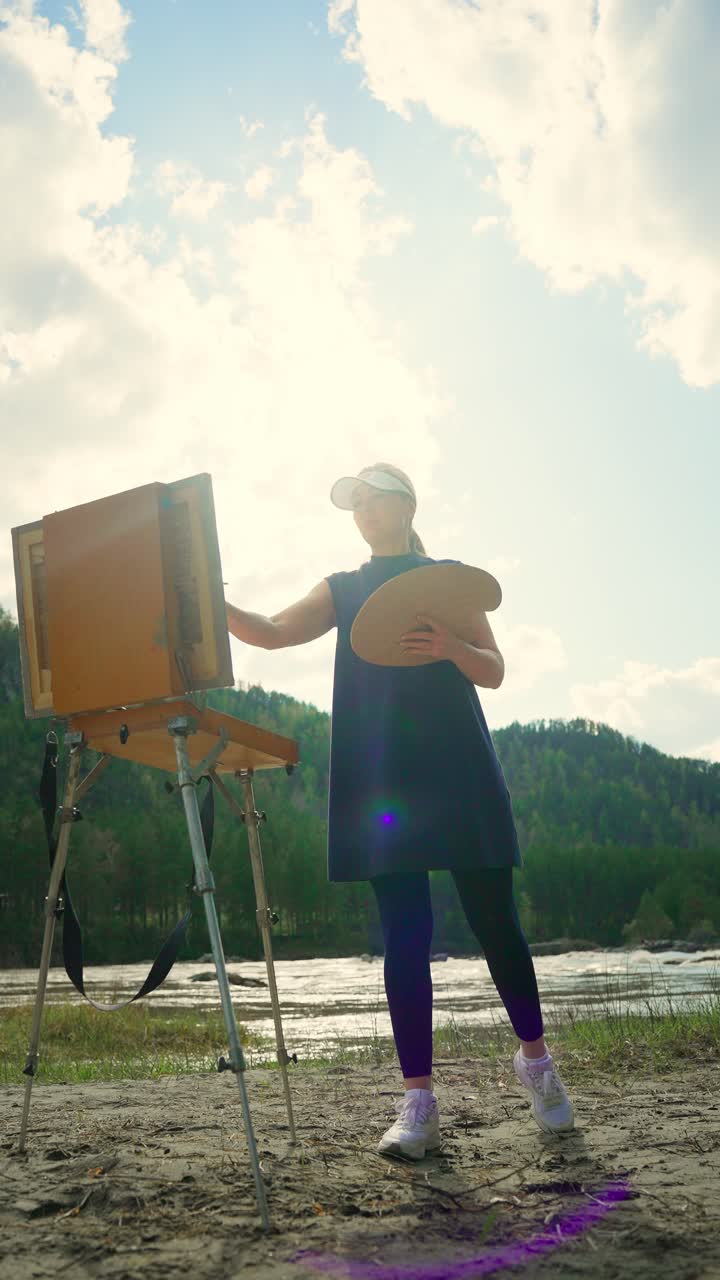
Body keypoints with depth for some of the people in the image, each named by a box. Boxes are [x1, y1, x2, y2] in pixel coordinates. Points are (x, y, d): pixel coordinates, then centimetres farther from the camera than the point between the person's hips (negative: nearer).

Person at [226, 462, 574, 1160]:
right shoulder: (343, 590, 15)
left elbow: (494, 671, 5)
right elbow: (274, 632, -2)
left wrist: (449, 648, -16)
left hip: (458, 774, -1)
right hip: (382, 781, 1)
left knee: (494, 919, 2)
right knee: (403, 934, -3)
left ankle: (535, 1058, 25)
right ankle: (418, 1105, 3)